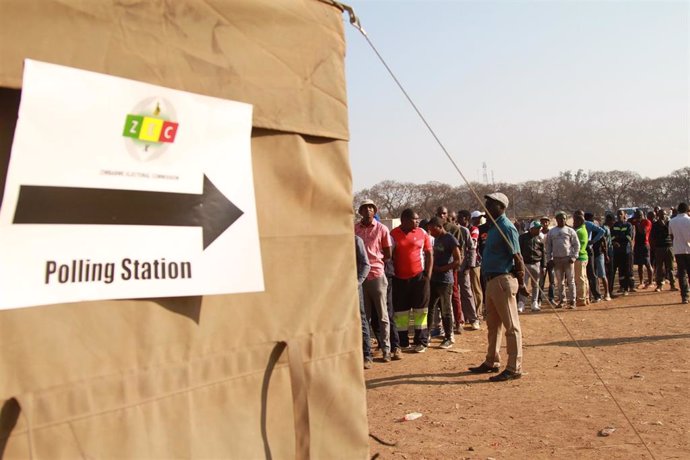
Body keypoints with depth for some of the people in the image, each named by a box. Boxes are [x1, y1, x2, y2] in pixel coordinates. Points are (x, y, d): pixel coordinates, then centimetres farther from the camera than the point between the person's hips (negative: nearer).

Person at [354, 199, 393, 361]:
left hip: (377, 275, -2)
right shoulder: (354, 229, 2)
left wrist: (374, 262, 0)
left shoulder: (382, 229, 0)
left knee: (382, 315, 4)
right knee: (364, 314, 9)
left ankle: (386, 349, 10)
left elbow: (388, 254, 6)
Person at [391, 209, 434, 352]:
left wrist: (428, 273, -2)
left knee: (420, 309, 4)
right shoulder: (394, 234, -1)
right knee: (400, 311, 7)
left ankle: (421, 341, 11)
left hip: (419, 276, 0)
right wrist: (391, 274, -2)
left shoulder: (422, 233, 2)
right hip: (400, 278, 0)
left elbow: (429, 254, 6)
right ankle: (402, 342, 17)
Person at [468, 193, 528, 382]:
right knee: (493, 325, 18)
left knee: (511, 326, -2)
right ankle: (492, 362, 30)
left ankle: (514, 368, 4)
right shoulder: (493, 227, 15)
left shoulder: (506, 227, -14)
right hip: (492, 280, 10)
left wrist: (520, 283, -15)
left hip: (503, 281, -10)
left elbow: (517, 257, -16)